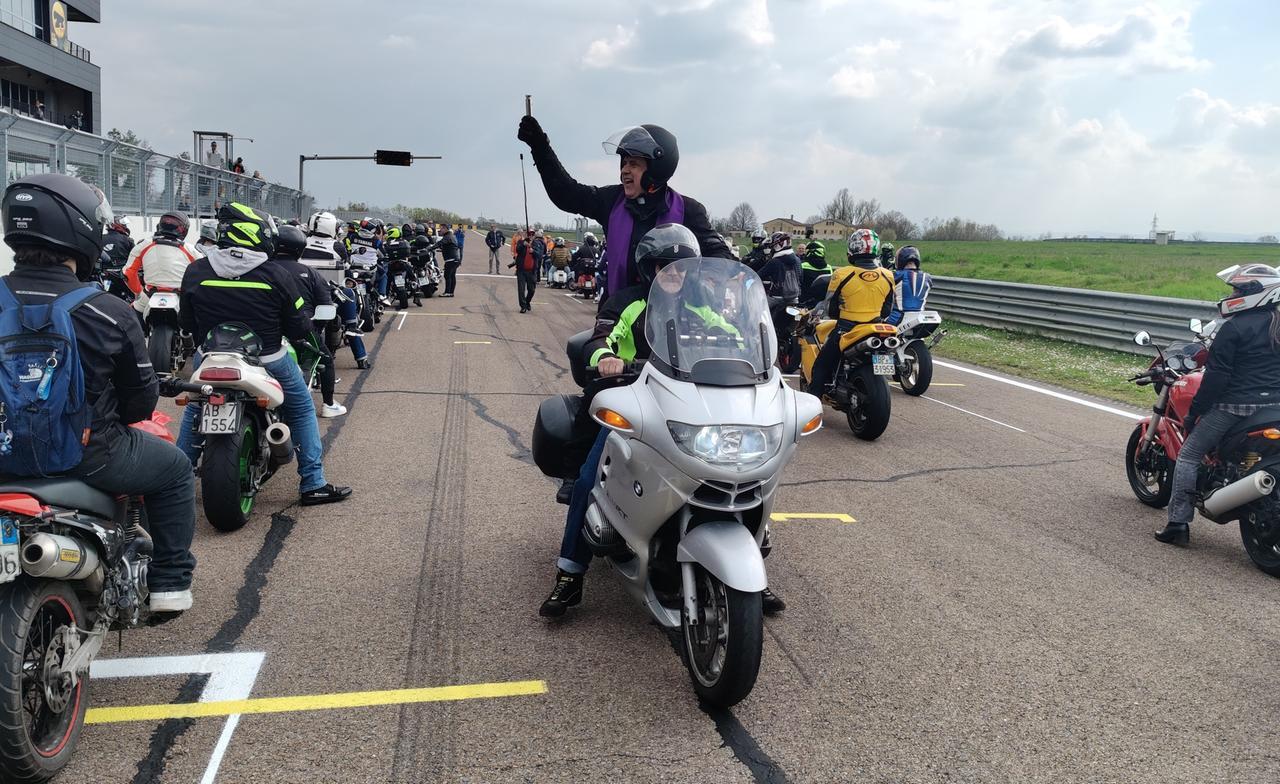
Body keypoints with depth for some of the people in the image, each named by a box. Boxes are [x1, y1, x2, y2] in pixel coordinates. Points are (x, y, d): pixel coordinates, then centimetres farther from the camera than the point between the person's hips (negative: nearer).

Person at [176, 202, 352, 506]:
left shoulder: (195, 272, -7)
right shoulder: (276, 275, -16)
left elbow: (186, 323, 4)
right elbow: (299, 328, -10)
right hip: (268, 361, -3)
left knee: (194, 409, 28)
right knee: (302, 409, 16)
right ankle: (313, 484, 13)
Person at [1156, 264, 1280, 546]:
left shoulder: (1233, 328, -13)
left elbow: (1217, 375, -15)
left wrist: (1194, 412, -9)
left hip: (1235, 406, -7)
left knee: (1188, 456, 3)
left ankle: (1178, 523, -1)